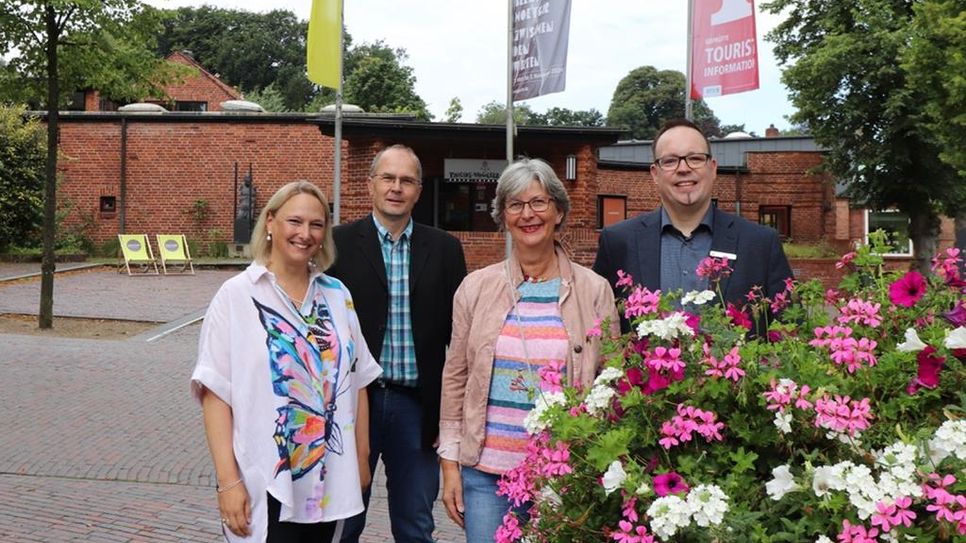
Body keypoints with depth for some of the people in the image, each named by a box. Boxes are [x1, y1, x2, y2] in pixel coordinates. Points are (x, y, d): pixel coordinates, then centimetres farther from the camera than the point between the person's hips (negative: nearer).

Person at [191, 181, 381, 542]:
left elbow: (356, 383, 9)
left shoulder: (337, 295, 5)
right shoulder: (236, 296, -6)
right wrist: (228, 481, -15)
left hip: (328, 483, 4)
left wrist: (361, 457, 9)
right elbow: (215, 393, -10)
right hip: (263, 485, -4)